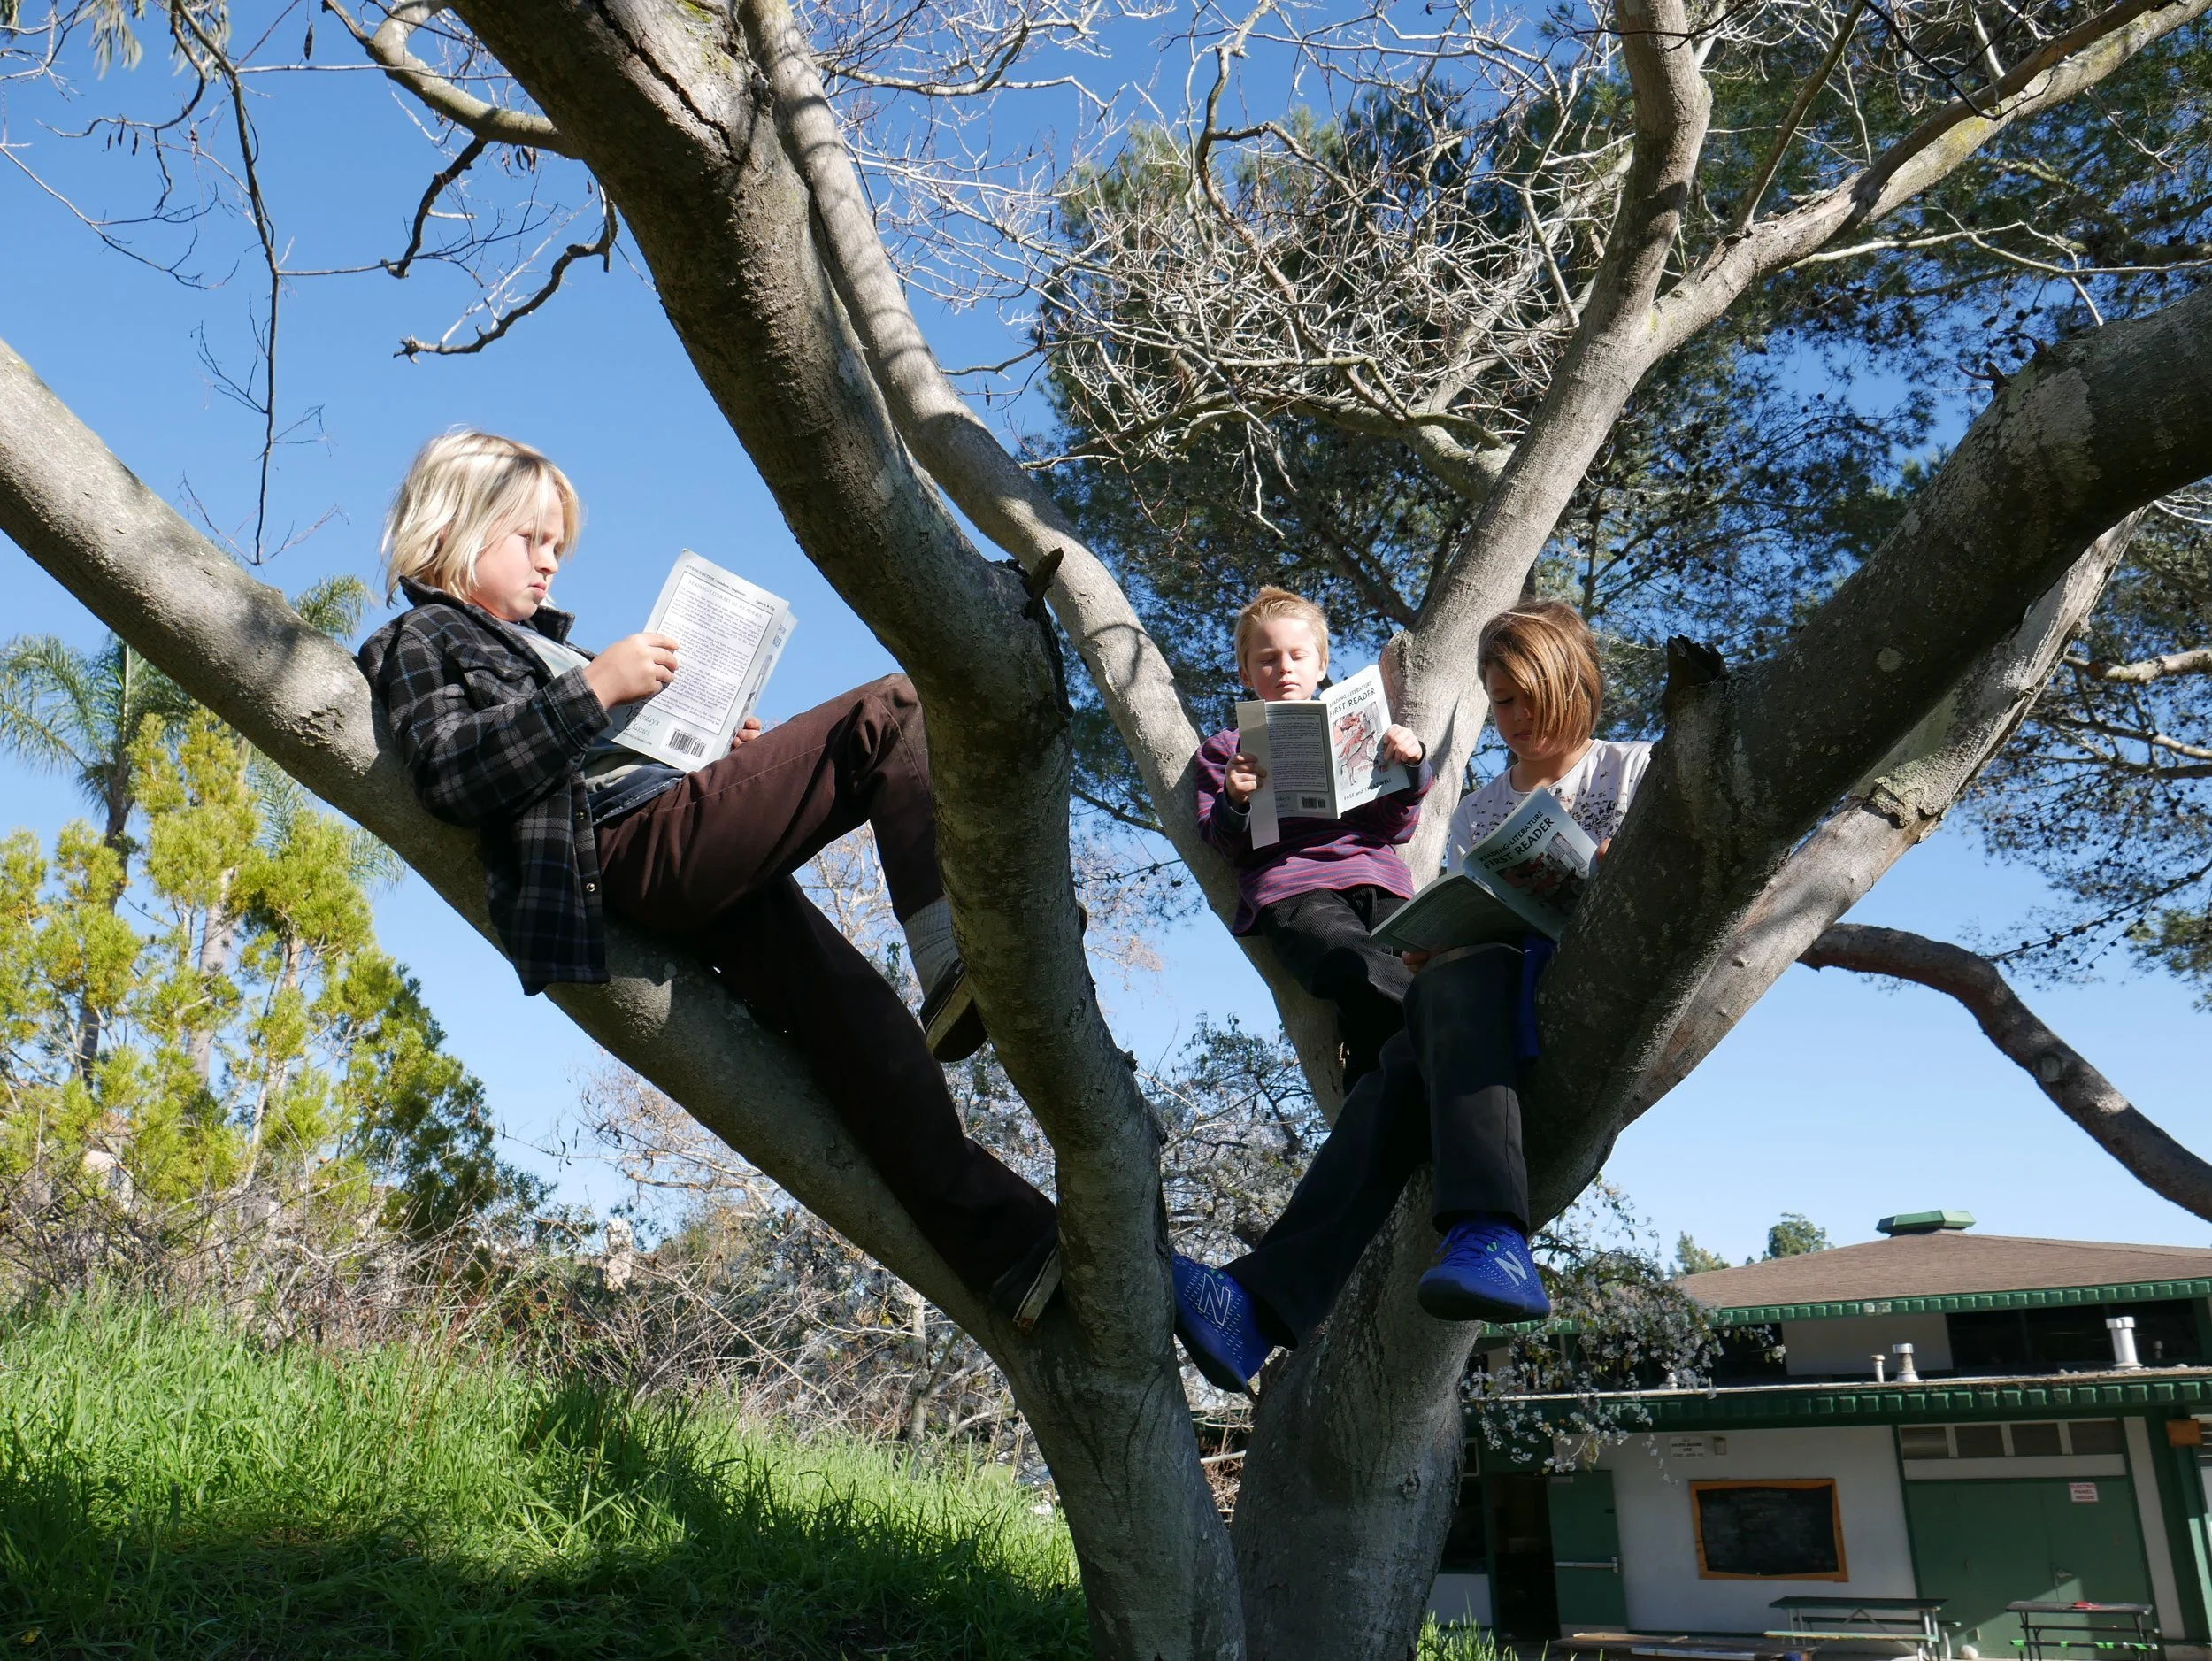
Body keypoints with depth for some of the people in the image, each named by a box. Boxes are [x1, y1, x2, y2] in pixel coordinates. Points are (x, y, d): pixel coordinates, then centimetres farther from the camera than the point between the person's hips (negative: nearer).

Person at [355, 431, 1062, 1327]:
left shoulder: (534, 642, 40)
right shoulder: (421, 639, 11)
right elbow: (453, 777, -10)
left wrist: (718, 755, 16)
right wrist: (594, 688, -15)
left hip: (679, 869, 8)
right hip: (634, 849, -8)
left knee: (847, 1007, -7)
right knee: (891, 713, -15)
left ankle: (1006, 1243, -8)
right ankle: (958, 957, -23)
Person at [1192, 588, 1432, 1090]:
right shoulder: (1229, 750, 27)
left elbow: (1395, 828, 25)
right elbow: (1225, 845, 16)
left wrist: (1410, 767, 8)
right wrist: (1235, 803, -6)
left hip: (1376, 877, 3)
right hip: (1292, 886, -3)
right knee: (1363, 974, -37)